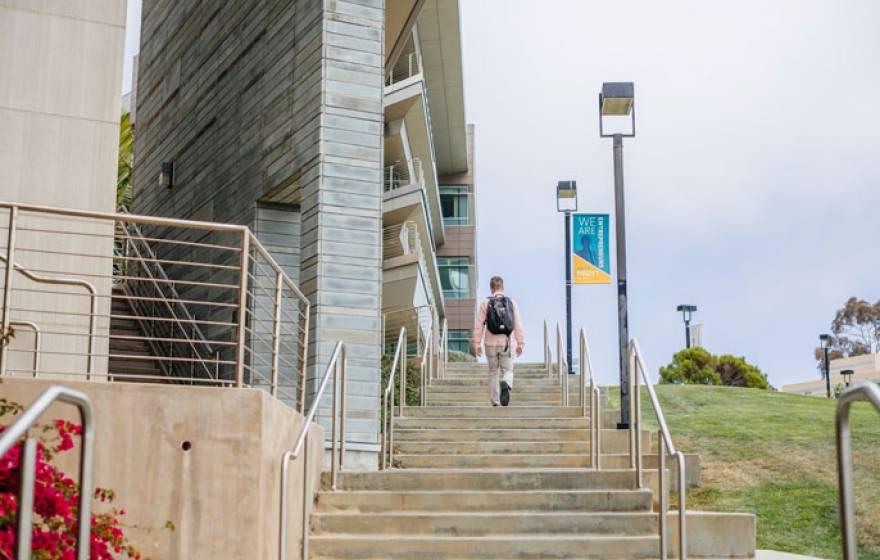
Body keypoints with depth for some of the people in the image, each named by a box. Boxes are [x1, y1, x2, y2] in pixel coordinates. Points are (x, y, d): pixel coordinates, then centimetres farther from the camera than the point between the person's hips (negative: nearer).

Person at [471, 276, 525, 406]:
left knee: (493, 372, 14)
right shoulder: (511, 302, 0)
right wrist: (520, 343, 3)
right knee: (507, 371, 7)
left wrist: (477, 343, 1)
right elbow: (518, 325, -2)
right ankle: (506, 385, -27)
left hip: (491, 344, 0)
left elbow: (479, 325, -5)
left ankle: (495, 402, 14)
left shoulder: (486, 303, -3)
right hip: (507, 343, 0)